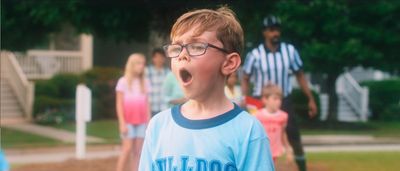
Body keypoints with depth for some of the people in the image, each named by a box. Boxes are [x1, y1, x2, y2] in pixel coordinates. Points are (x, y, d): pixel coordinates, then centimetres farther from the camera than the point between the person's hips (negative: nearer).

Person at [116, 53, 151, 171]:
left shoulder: (145, 82, 10)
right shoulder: (123, 82, -1)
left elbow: (147, 104, 12)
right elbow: (119, 104, -4)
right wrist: (122, 123, -10)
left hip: (141, 122, 4)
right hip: (128, 122, -4)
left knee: (138, 150, 2)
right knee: (128, 148, -9)